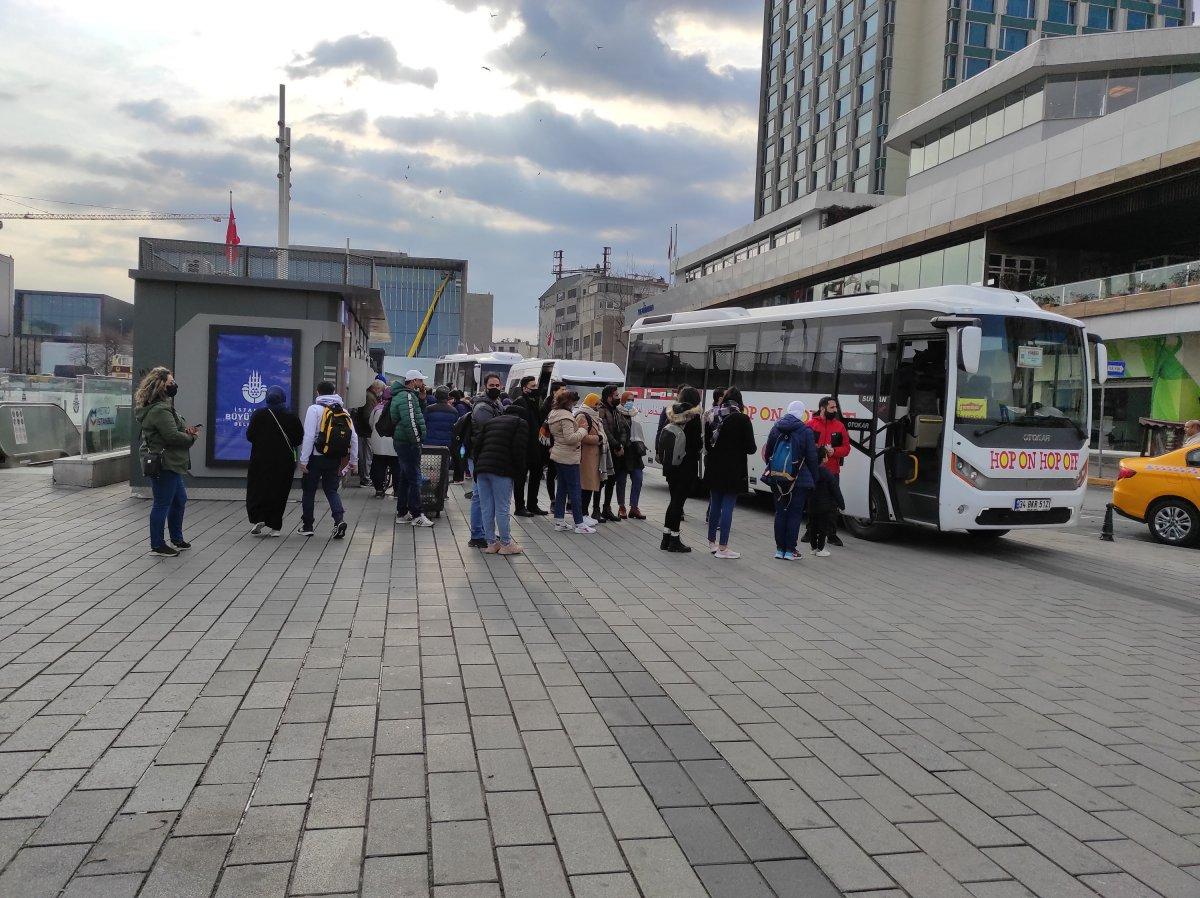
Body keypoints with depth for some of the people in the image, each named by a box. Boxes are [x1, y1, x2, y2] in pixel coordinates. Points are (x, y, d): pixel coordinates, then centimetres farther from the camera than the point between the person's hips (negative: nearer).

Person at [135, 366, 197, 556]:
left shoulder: (163, 406, 15)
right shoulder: (160, 410, -20)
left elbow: (174, 429, 20)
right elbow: (172, 436, -26)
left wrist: (186, 430, -1)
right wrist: (190, 437, -8)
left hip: (169, 464, 12)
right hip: (164, 464, -12)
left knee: (180, 500, 21)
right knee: (162, 504, -2)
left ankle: (176, 538, 33)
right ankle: (157, 545, 8)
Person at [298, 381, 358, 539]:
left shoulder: (314, 409, -7)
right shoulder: (344, 412, 8)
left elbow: (309, 436, -13)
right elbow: (354, 438, 6)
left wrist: (303, 460, -10)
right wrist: (354, 461, 12)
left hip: (317, 458, -4)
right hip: (336, 459, 4)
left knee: (309, 491, 11)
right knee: (331, 490, 12)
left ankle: (307, 526, 19)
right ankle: (339, 519, -10)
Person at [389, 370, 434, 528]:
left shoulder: (410, 395, 17)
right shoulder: (407, 397, -16)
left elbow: (421, 414, 20)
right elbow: (409, 421, -24)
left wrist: (422, 397, 8)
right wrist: (417, 440, -18)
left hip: (402, 442, 11)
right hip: (409, 443, -11)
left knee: (405, 478, 14)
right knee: (414, 478, -7)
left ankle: (402, 513, 21)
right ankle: (417, 515, -3)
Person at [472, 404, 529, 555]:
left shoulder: (491, 422, 26)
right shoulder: (521, 423, 8)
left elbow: (476, 447, 17)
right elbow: (518, 450, -6)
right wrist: (520, 469, 6)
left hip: (481, 468, 6)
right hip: (502, 470, -6)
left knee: (486, 508, 9)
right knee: (502, 508, 1)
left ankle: (492, 543, 17)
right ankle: (506, 544, 9)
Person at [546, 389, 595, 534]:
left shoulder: (553, 413, 11)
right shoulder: (566, 416, -19)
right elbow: (570, 438, -24)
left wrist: (576, 426, 12)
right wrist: (582, 430, -12)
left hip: (558, 456, 10)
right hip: (568, 457, -10)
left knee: (562, 488, 14)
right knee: (575, 489, -4)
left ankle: (559, 521, 17)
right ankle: (579, 524, -1)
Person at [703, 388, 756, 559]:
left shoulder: (712, 417, 4)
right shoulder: (742, 419, -12)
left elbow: (707, 444, 11)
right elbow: (750, 448, -11)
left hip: (714, 469, 5)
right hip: (733, 470, -5)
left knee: (715, 505, 16)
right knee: (728, 506, -2)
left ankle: (711, 542, 25)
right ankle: (722, 548, 1)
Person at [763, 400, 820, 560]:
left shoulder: (776, 428, 5)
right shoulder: (806, 431, -9)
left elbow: (768, 453, 13)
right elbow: (812, 458, -7)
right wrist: (814, 479, 4)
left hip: (777, 479, 4)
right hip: (799, 480, -4)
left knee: (780, 512, 11)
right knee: (795, 513, 3)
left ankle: (779, 549, 14)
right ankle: (790, 550, 4)